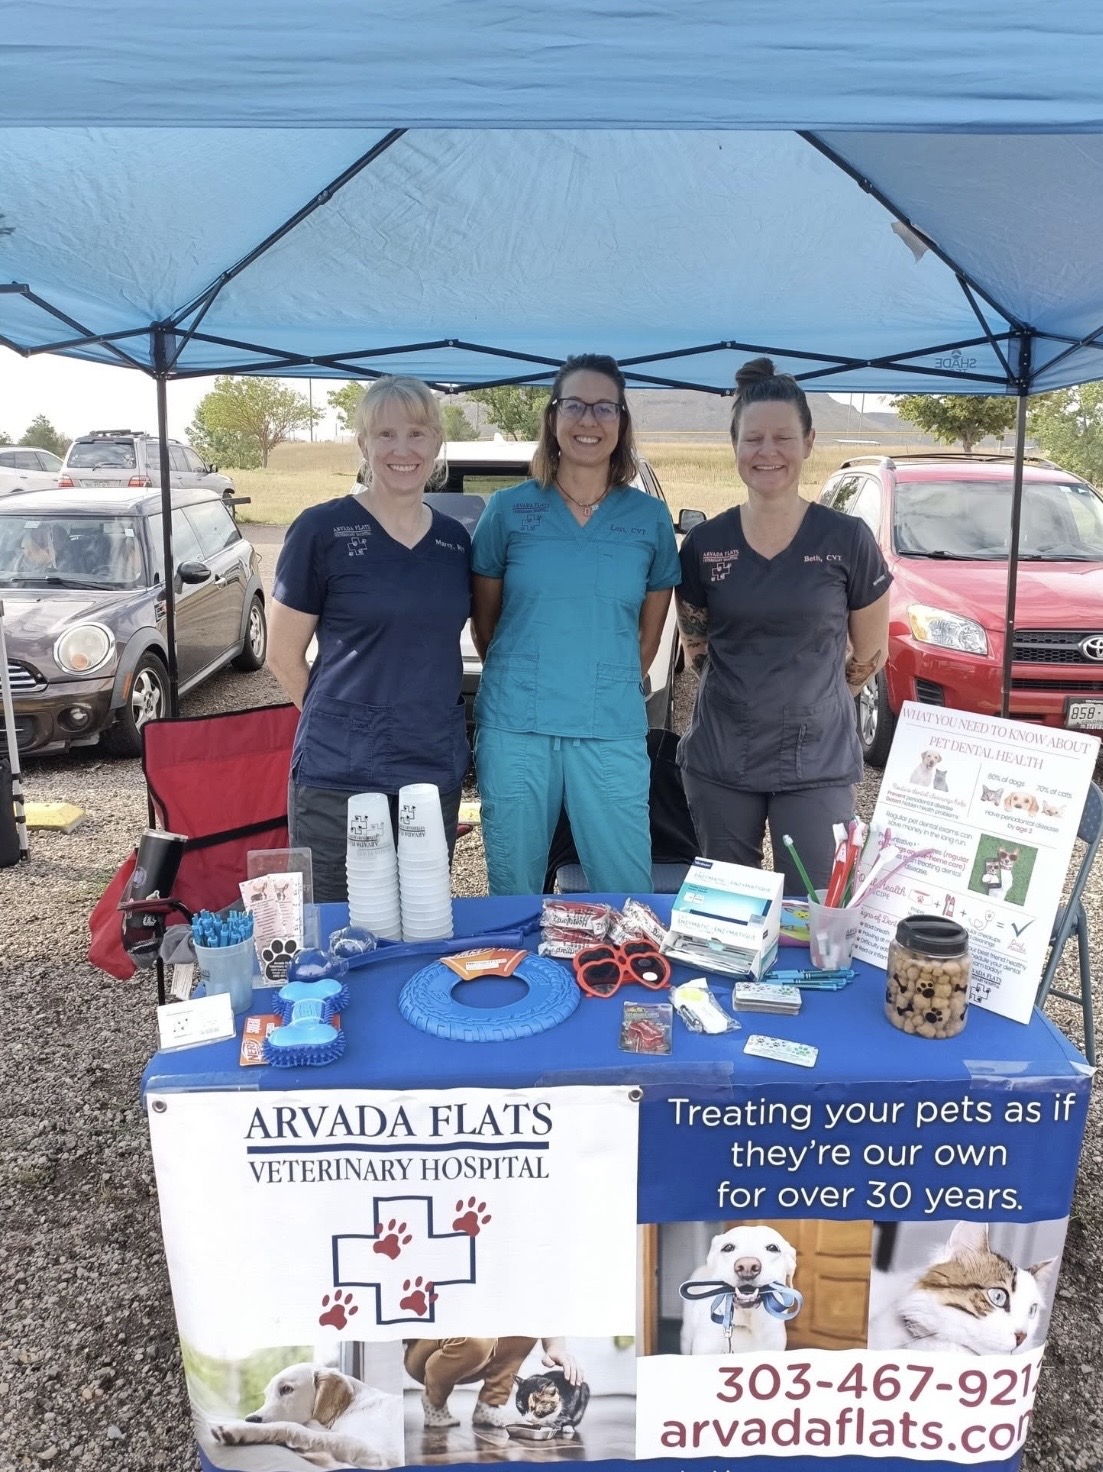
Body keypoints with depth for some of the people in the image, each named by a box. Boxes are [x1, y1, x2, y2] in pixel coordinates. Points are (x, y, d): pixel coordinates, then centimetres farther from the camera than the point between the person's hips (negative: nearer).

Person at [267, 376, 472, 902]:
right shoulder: (322, 529, -6)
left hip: (436, 772, 4)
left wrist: (430, 727, 9)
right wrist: (345, 723, 4)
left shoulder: (455, 539, 7)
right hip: (339, 778, -4)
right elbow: (283, 655, -1)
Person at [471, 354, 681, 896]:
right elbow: (483, 621, 11)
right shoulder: (509, 509, 2)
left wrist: (612, 687, 11)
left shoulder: (650, 517, 5)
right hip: (515, 728, 0)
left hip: (612, 733, 0)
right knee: (513, 894, 10)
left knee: (628, 897, 3)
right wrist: (520, 684, 10)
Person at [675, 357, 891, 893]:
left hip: (817, 764, -2)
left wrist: (805, 703, 11)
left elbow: (870, 654, 5)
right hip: (719, 762, 2)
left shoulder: (847, 539, -5)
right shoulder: (705, 544, 0)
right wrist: (745, 699, 8)